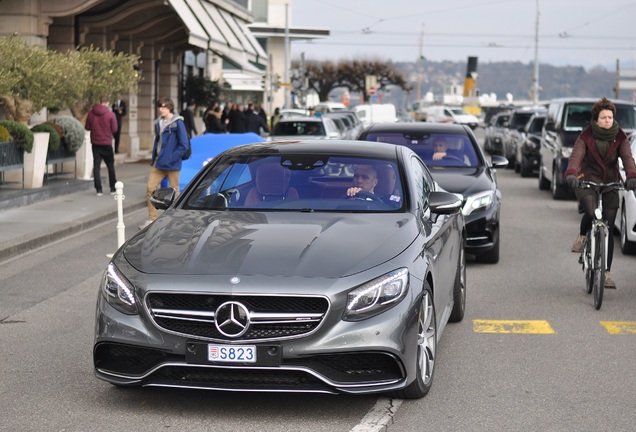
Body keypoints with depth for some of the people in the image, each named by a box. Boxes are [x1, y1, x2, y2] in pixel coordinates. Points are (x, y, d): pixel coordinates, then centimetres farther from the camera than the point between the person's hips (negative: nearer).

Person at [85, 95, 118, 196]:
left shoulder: (91, 113, -3)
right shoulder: (110, 114, -12)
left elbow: (87, 127, 3)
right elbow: (114, 129, -9)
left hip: (95, 143, 2)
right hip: (107, 144, -2)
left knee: (96, 166, 5)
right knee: (110, 166, 12)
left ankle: (98, 189, -1)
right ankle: (113, 188, 15)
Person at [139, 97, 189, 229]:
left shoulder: (177, 123, -10)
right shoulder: (159, 123, 10)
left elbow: (183, 145, -12)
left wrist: (172, 158, -15)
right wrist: (153, 159, 10)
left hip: (172, 165, -7)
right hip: (158, 163, 7)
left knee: (174, 191, 3)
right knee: (150, 188, 1)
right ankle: (152, 218, 10)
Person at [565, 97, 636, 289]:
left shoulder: (620, 137, -3)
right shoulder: (586, 136, -9)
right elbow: (576, 155, -24)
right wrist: (571, 173, -45)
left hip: (610, 183, 2)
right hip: (587, 181, -2)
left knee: (608, 228, -1)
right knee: (590, 211, -32)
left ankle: (607, 272, 6)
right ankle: (582, 235, 3)